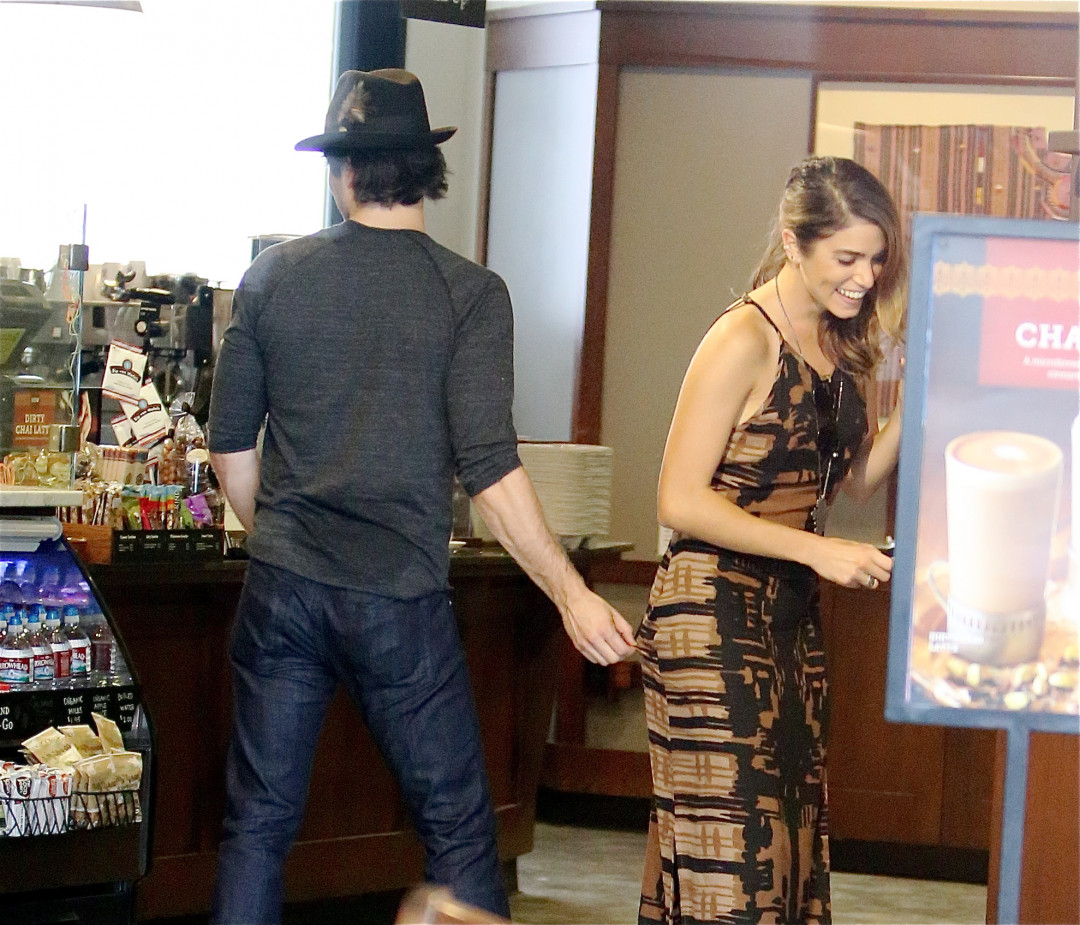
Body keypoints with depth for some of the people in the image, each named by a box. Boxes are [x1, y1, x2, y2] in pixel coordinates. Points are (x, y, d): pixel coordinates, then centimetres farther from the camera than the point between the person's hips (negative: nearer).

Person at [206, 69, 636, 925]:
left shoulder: (273, 276, 2)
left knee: (257, 823, 10)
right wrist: (572, 595, -8)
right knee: (458, 830, 7)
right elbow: (489, 469, -14)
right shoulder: (468, 293, -8)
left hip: (281, 593, 3)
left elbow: (231, 445, 9)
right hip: (399, 599, -3)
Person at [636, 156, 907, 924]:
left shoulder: (839, 345, 9)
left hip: (792, 614, 8)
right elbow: (681, 501, -18)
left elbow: (857, 477, 16)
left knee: (793, 826, 9)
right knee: (728, 836, -8)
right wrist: (818, 551, -22)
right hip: (715, 608, -8)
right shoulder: (745, 341, -15)